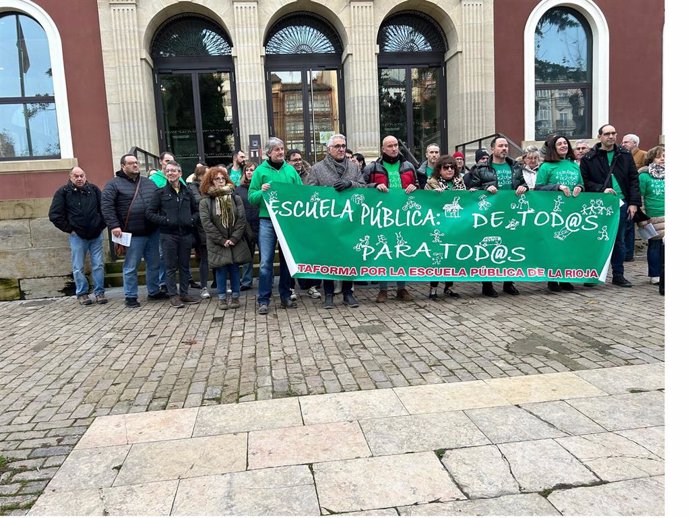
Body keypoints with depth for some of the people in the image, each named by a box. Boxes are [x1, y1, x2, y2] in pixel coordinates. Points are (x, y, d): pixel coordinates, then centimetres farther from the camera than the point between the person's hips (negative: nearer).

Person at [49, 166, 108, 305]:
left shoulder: (94, 189, 5)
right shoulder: (63, 192, -1)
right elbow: (54, 215, -3)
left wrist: (101, 225, 3)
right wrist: (69, 229, -5)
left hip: (96, 235, 2)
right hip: (77, 236, -1)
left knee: (98, 265, 3)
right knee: (78, 267, 4)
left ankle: (99, 292, 12)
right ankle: (82, 294, 14)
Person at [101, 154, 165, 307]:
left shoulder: (149, 183, 15)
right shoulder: (114, 184, -2)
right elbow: (106, 206, -9)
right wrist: (114, 225, -18)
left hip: (153, 232, 5)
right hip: (133, 234, -5)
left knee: (154, 264, 13)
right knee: (131, 267, 2)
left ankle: (154, 292, 27)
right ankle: (131, 296, 13)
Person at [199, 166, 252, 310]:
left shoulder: (235, 198, 4)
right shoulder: (205, 201, -1)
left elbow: (242, 220, -2)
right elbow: (207, 223, -9)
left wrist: (234, 238, -12)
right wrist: (222, 240, -14)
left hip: (235, 241, 1)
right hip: (217, 243, -1)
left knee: (234, 268, 5)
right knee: (221, 269, 1)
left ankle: (235, 297, 16)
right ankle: (222, 298, 12)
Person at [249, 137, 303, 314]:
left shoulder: (291, 170, 9)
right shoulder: (260, 170, 2)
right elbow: (252, 198, -1)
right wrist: (262, 191, -19)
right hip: (267, 221, -3)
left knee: (287, 259, 10)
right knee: (266, 262, -5)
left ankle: (285, 296, 21)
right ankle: (263, 300, 3)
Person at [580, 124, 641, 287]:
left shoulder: (625, 155, 8)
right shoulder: (588, 158, -1)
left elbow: (633, 179, 7)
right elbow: (585, 181, -3)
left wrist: (634, 203, -1)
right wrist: (601, 189, -16)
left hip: (621, 204, 3)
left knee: (619, 241, 10)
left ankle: (618, 275, 19)